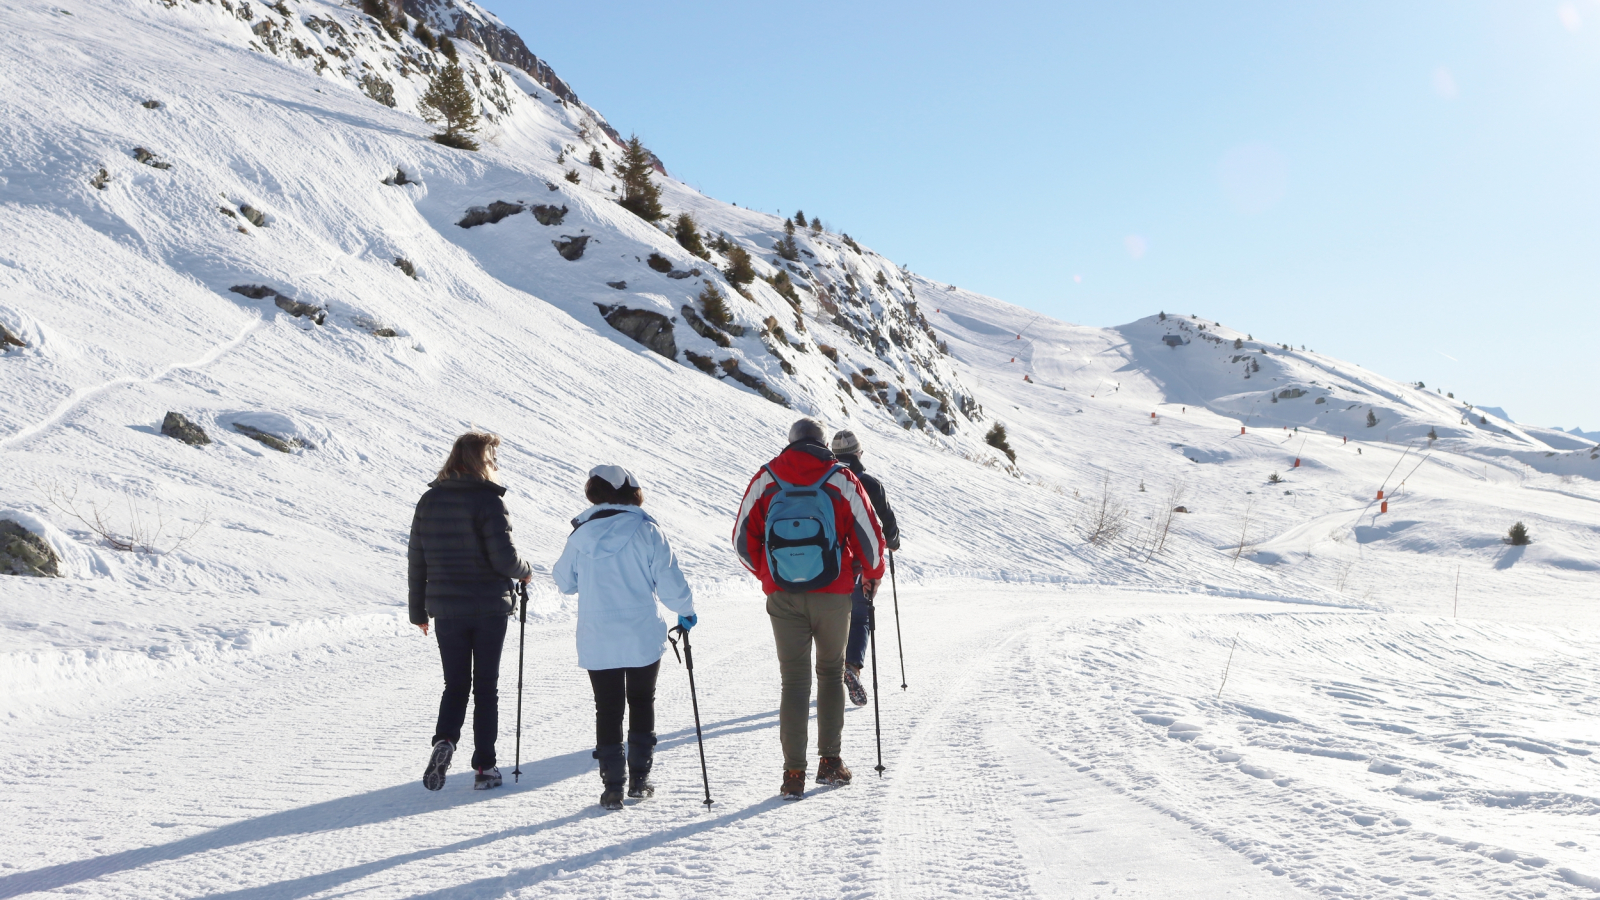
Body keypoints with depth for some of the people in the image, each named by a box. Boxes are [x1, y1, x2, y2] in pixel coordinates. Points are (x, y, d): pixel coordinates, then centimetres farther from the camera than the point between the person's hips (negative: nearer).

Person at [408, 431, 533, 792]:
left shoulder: (429, 500, 4)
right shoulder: (489, 500, -12)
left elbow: (416, 559, 7)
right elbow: (504, 558, -19)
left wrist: (418, 610, 16)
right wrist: (524, 571, 4)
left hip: (445, 609, 4)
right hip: (489, 609, -4)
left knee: (455, 683, 14)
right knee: (486, 686, 8)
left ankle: (445, 739, -10)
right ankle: (484, 767, 10)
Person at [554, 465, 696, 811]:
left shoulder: (581, 534, -3)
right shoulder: (646, 530, -8)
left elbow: (565, 582, 9)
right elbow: (669, 581, -8)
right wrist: (686, 610, 10)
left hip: (597, 642, 1)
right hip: (644, 639, -1)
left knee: (607, 710, 8)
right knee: (642, 704, 16)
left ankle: (612, 787, 6)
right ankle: (639, 779, 18)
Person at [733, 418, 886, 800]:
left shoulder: (766, 479, 2)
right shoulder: (841, 478, -3)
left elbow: (743, 539, 2)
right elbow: (869, 534, -2)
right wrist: (872, 575, 16)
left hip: (783, 596, 1)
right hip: (833, 593, -1)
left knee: (794, 679, 6)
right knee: (831, 672, 17)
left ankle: (794, 773, 2)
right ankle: (830, 762, 18)